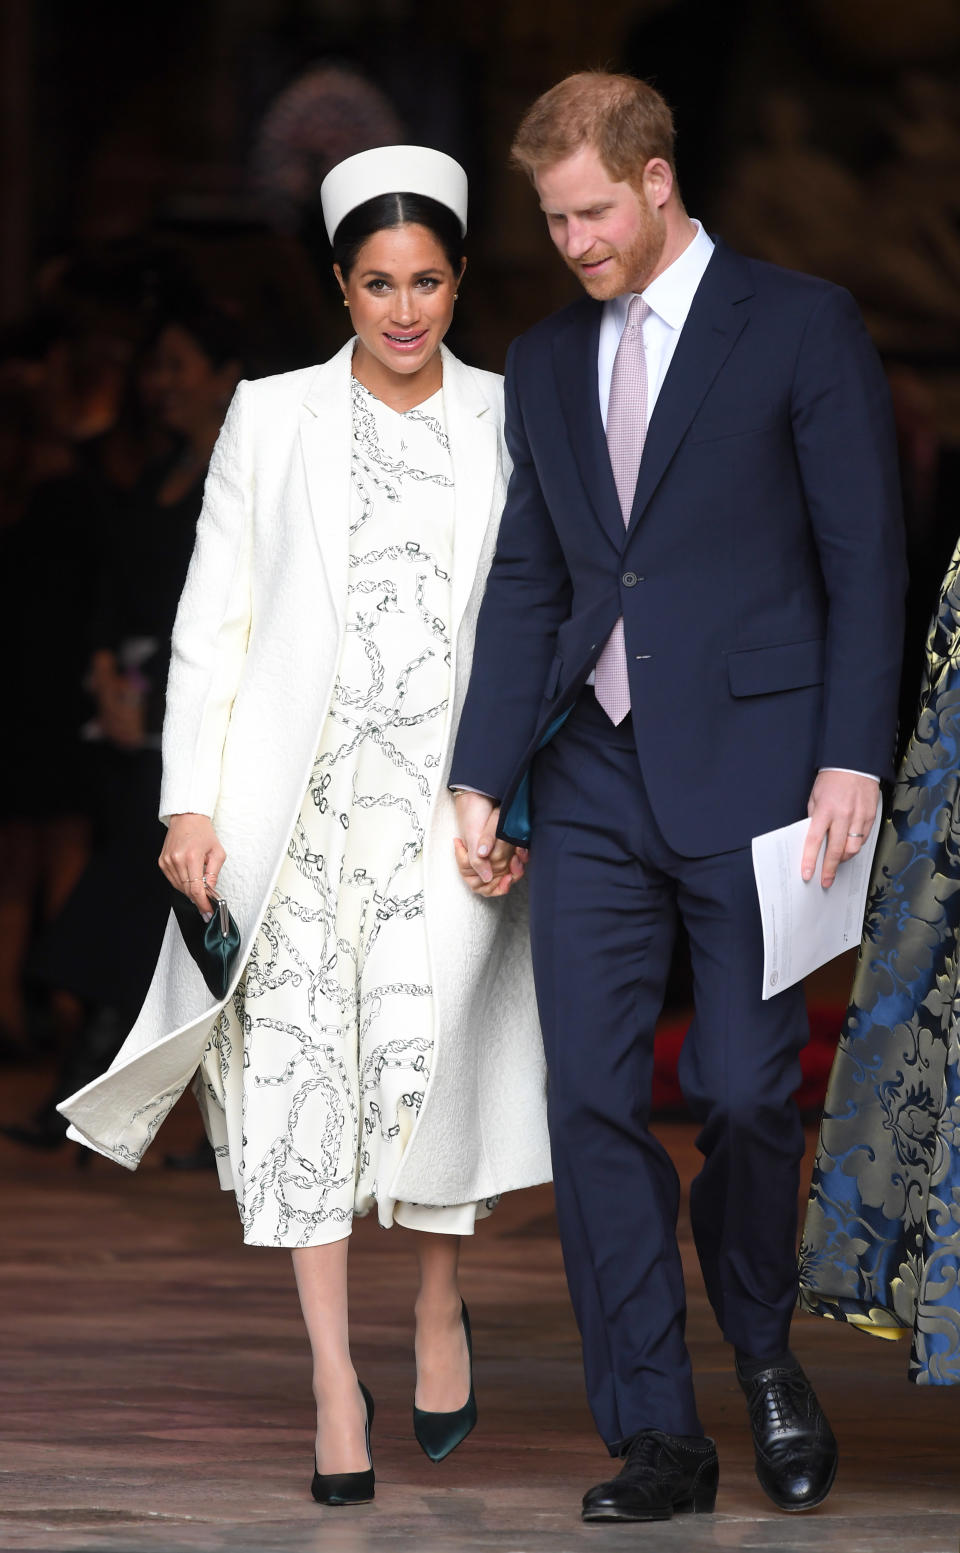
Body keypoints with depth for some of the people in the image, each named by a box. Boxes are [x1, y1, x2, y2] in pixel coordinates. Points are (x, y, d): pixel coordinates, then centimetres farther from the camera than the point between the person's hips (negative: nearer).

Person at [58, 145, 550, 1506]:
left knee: (429, 1058, -8)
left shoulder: (508, 421, 8)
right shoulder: (274, 419, 7)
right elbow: (212, 616, 6)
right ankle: (335, 1381, -2)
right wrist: (191, 798, -2)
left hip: (449, 795, 0)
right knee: (303, 1062, -7)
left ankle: (440, 1309, 18)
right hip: (300, 786, 0)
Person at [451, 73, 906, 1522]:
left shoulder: (803, 325, 0)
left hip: (753, 761, -4)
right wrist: (482, 778, 8)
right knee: (593, 1097, -3)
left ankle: (764, 1351, 23)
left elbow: (864, 554, -3)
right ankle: (656, 1433, 2)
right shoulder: (546, 361, 15)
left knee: (745, 1090, -4)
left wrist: (852, 755, -11)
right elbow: (526, 581, 15)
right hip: (594, 775, 5)